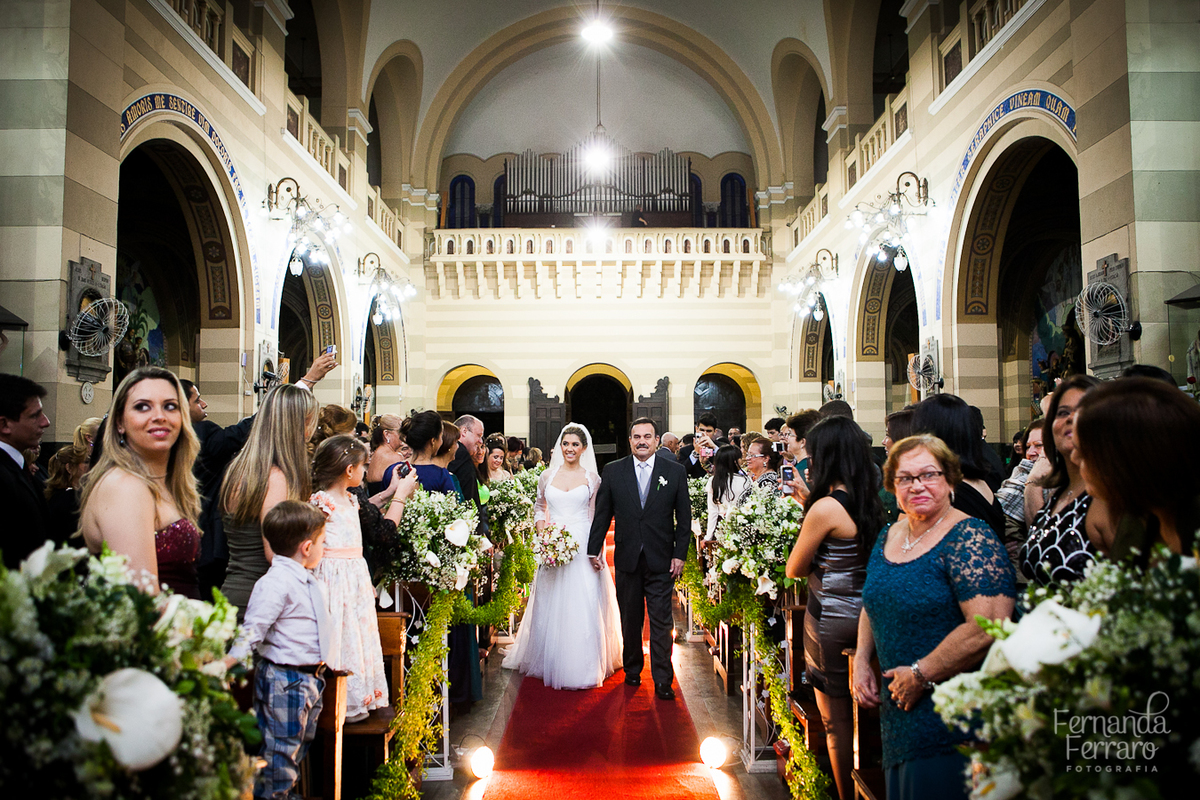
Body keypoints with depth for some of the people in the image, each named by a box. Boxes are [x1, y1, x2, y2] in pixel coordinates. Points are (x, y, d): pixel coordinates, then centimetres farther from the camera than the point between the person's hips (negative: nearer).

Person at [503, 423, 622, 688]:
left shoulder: (592, 478, 3)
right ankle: (552, 663, 21)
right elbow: (539, 507, 18)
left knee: (583, 605, -3)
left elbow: (597, 516, 5)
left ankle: (582, 665, 9)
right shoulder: (547, 476, 7)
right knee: (551, 605, 6)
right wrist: (543, 531, -1)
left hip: (583, 546, -2)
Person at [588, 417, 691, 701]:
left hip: (661, 561, -1)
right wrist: (594, 549, 4)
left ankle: (662, 682, 6)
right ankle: (632, 670, 28)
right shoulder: (613, 471, 3)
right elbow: (602, 514, 6)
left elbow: (684, 517, 3)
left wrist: (680, 554, -3)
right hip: (627, 559, 1)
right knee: (630, 620, 12)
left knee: (661, 623, -1)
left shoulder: (675, 472, 1)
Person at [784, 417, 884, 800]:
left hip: (831, 622, -7)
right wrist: (810, 502, 12)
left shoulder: (825, 508, -20)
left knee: (836, 721, 8)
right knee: (858, 717, 21)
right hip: (865, 616, 8)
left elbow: (794, 570, -12)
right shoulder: (872, 502, 1)